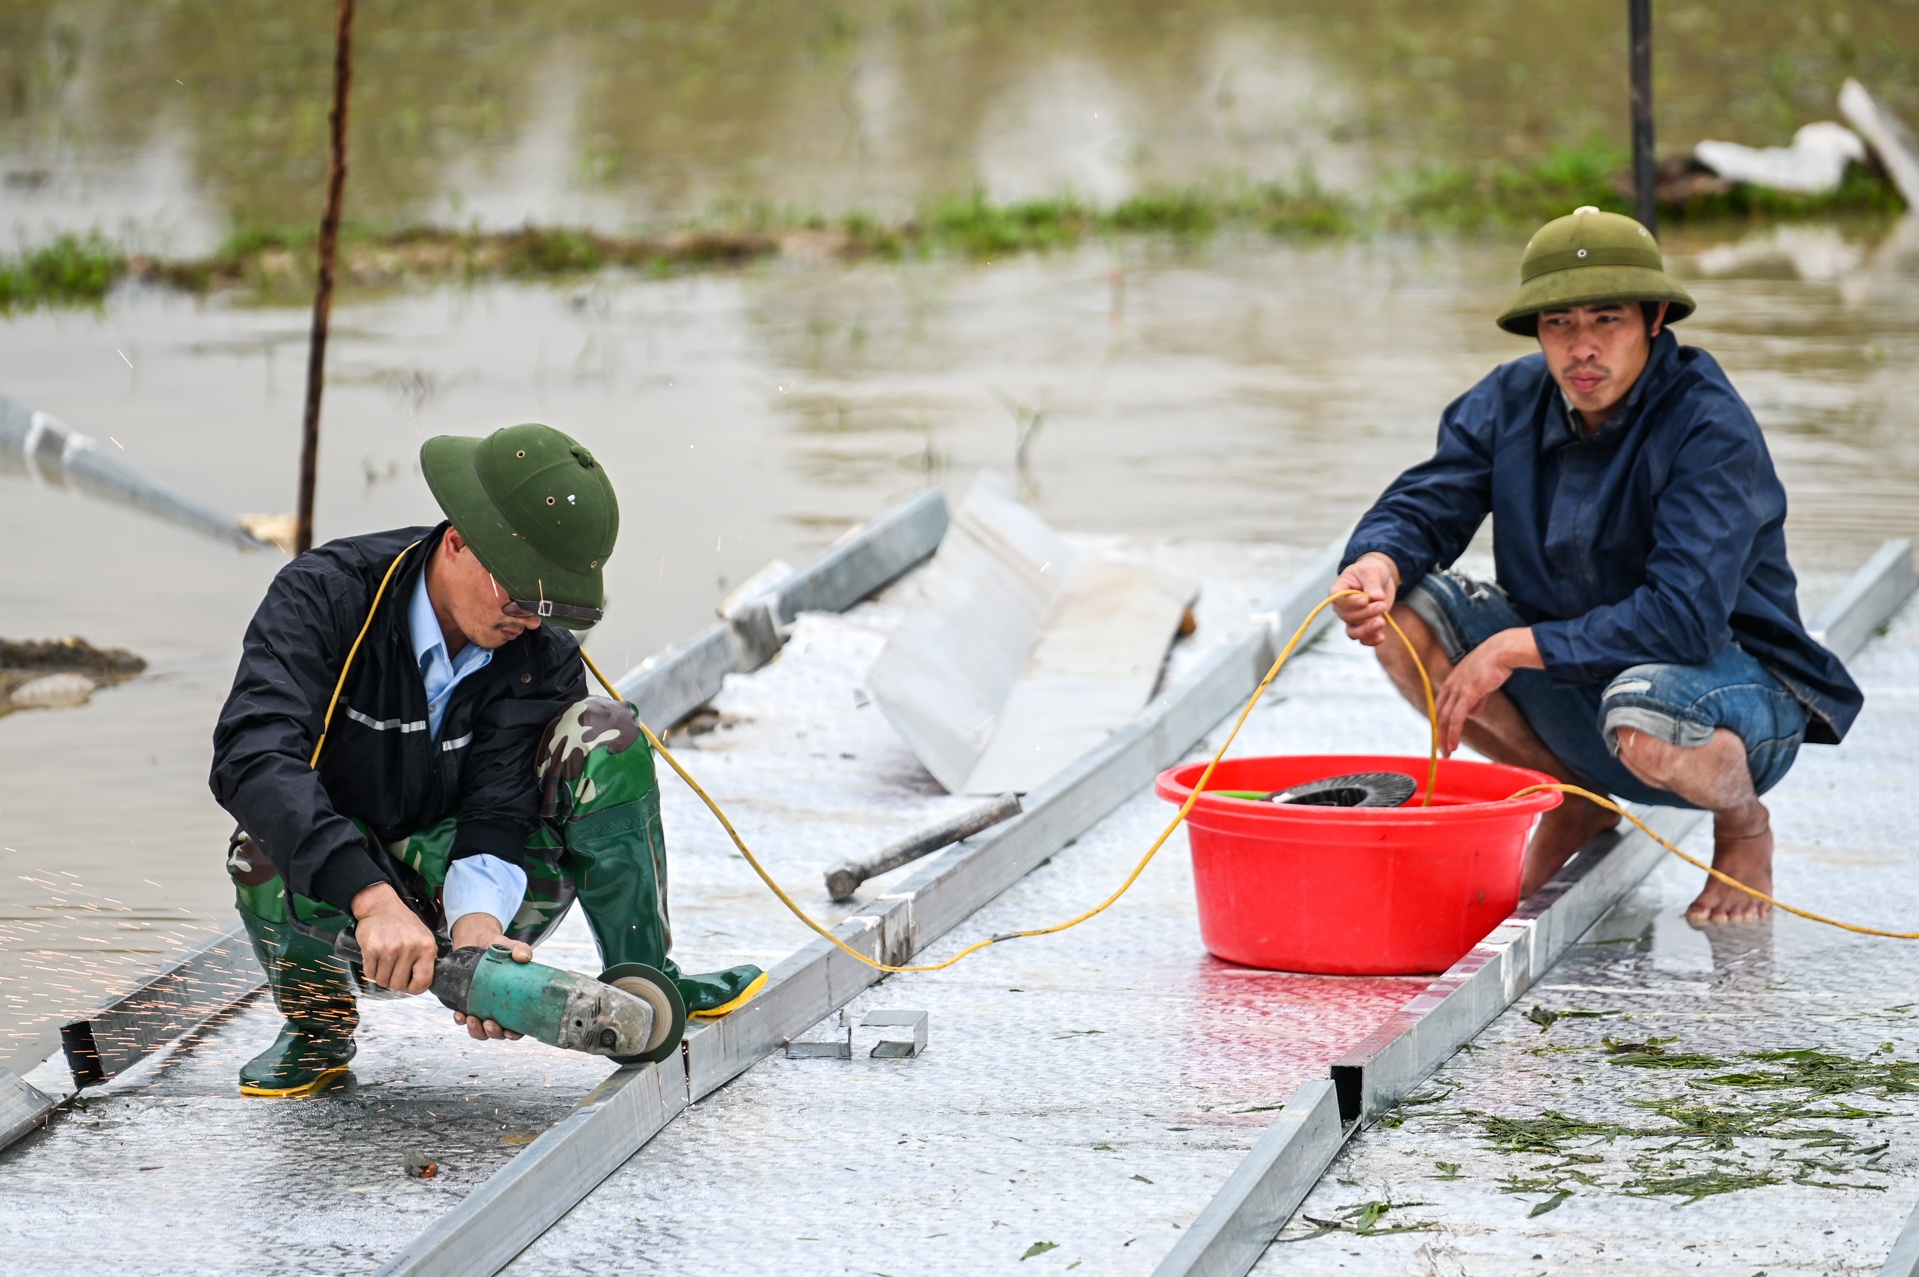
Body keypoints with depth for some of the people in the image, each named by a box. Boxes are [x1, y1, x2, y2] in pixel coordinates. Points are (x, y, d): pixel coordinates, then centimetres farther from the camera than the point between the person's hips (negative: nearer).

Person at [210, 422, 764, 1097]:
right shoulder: (324, 594, -22)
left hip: (481, 901, 2)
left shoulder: (542, 658, -12)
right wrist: (374, 900, -51)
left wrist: (478, 927, -45)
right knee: (269, 851, -39)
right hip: (333, 910, -2)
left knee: (601, 734, -21)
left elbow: (498, 813, -21)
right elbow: (251, 756, -37)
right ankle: (319, 1024, -6)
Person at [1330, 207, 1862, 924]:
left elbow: (1685, 617, -31)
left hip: (1738, 684, -6)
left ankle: (1744, 827, -3)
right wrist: (1378, 564, -29)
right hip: (1571, 683, 6)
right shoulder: (1512, 401, -4)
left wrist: (1514, 650, -31)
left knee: (1641, 711, -41)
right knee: (1403, 612, -14)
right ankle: (1572, 803, 8)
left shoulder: (1710, 429, -23)